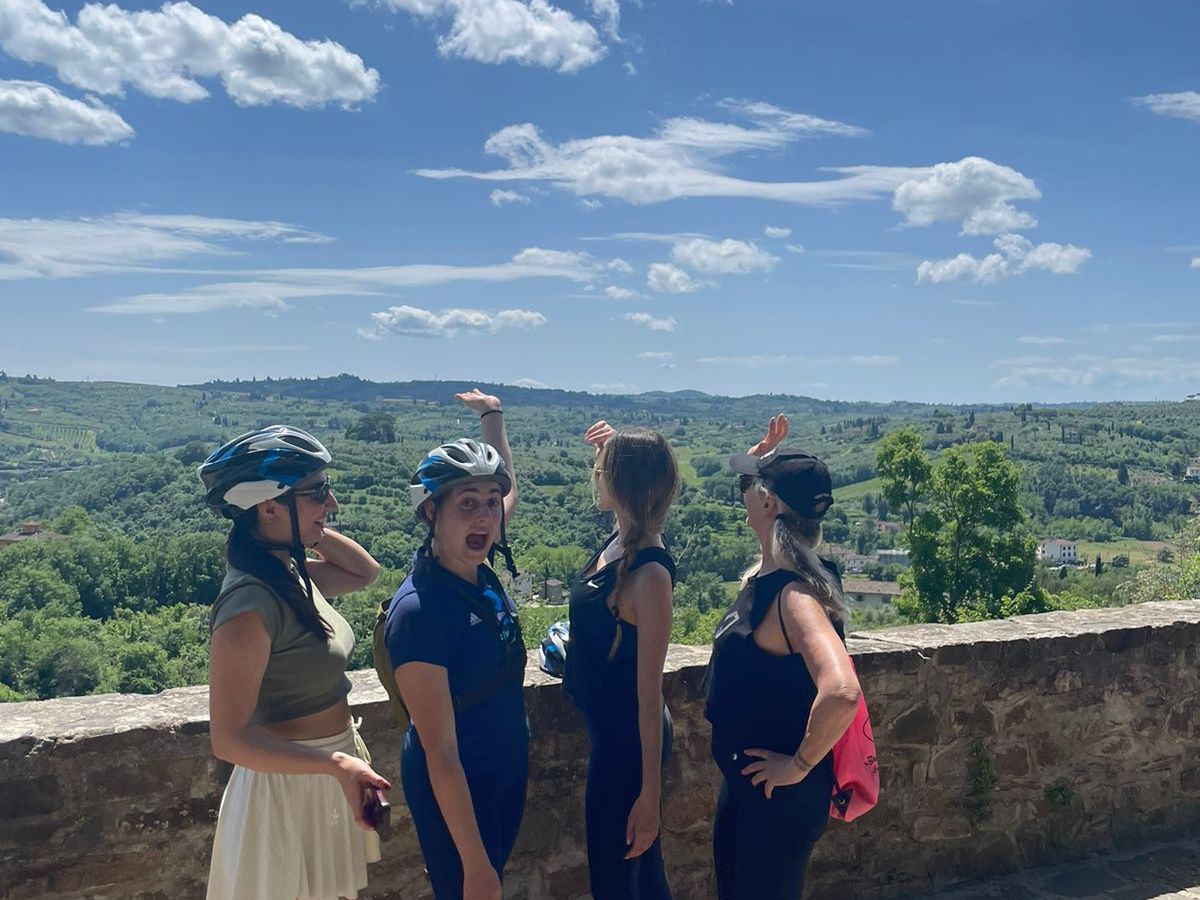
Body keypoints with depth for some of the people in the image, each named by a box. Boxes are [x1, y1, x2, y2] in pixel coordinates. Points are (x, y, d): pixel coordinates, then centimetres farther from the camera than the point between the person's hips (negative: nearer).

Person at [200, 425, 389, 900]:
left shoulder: (291, 572, -1)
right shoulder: (250, 603, -27)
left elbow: (364, 571, 17)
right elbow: (230, 739, -26)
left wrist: (311, 529, 2)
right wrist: (337, 764, -35)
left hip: (328, 774, 8)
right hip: (289, 784, -8)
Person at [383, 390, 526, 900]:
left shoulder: (480, 571, -8)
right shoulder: (419, 610, -29)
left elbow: (509, 490, 15)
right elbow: (440, 753, -25)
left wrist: (492, 417, 18)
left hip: (509, 768, 7)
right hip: (454, 791, -7)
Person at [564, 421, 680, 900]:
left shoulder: (649, 573, -27)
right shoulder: (619, 539, -4)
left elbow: (650, 691, -25)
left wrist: (650, 796, -20)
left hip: (627, 738, -8)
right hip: (610, 729, 8)